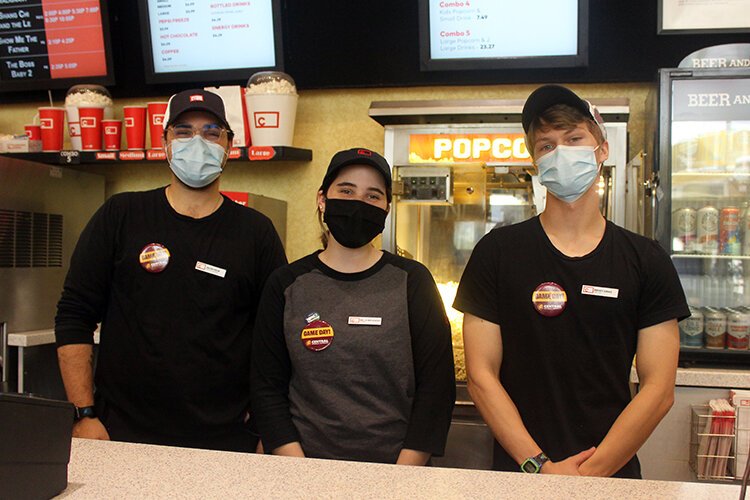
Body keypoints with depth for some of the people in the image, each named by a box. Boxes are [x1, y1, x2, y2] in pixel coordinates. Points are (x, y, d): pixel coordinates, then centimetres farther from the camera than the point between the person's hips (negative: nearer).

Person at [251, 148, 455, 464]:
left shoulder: (411, 281, 2)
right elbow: (267, 390, 4)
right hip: (306, 462, 1)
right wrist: (302, 478, -6)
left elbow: (436, 388, 0)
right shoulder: (286, 285, 5)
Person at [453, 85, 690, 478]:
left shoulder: (646, 260, -2)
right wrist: (540, 466, -15)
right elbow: (481, 376, -7)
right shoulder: (497, 252, -4)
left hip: (613, 475, 1)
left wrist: (589, 473, -13)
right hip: (518, 473, 0)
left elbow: (659, 388, -5)